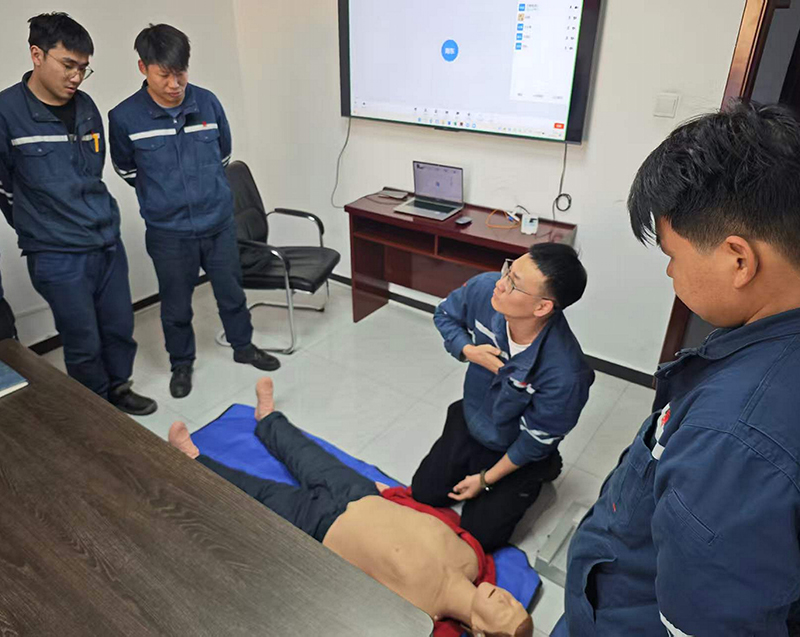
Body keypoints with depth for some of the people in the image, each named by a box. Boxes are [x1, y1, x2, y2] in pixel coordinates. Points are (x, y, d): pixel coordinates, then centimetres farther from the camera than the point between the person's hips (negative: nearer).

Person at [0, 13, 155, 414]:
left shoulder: (86, 107, 6)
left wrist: (97, 221, 14)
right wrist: (39, 228, 8)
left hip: (108, 242, 5)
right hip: (57, 257, -5)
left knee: (120, 328, 14)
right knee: (84, 343, 5)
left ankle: (119, 390, 36)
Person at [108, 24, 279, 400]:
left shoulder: (208, 103, -6)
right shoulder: (124, 118, -12)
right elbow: (126, 170, 7)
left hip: (219, 223, 2)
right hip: (168, 233, -1)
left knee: (231, 291, 17)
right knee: (176, 305, 13)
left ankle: (243, 346, 40)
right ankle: (181, 363, 36)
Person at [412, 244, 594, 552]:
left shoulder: (564, 375, -40)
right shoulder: (484, 288, -29)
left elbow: (536, 440, -22)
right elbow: (445, 314, -4)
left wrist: (486, 479, -8)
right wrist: (468, 351, -26)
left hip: (513, 450, -5)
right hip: (470, 420, 5)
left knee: (478, 535, 5)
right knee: (424, 492, 13)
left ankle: (542, 470, 24)